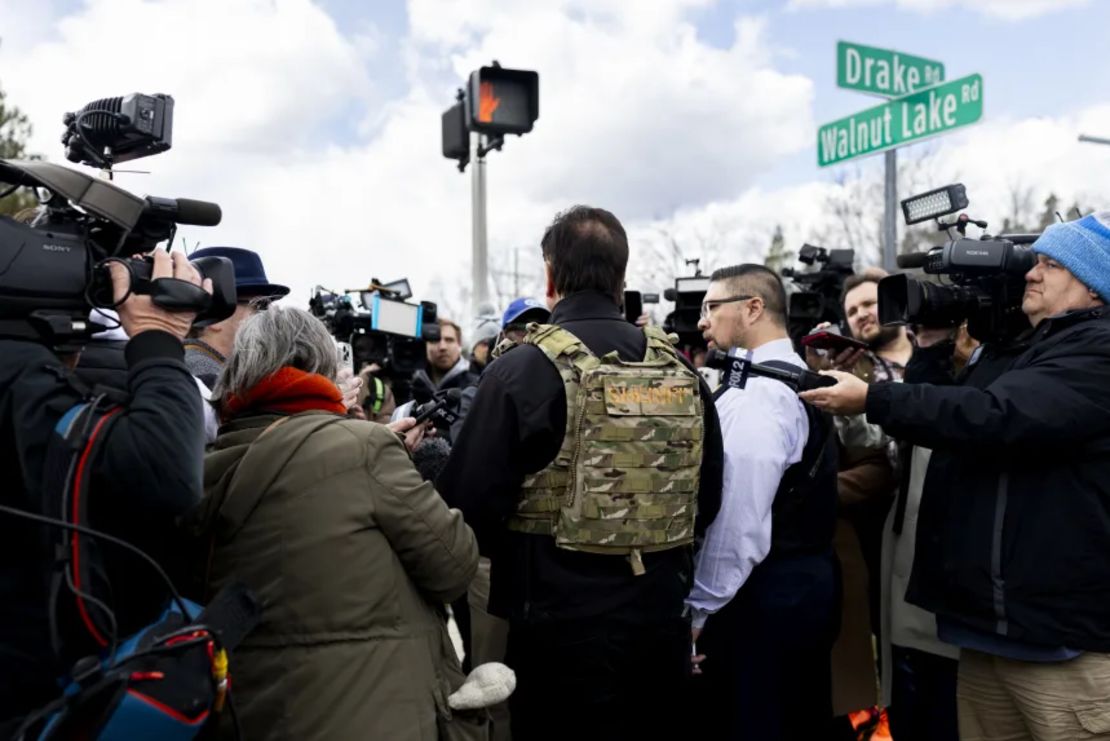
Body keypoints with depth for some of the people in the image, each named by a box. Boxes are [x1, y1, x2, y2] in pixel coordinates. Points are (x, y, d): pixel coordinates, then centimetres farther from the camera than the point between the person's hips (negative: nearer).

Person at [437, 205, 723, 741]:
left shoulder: (524, 369, -14)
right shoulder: (682, 371, 2)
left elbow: (471, 502, -15)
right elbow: (708, 498, 8)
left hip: (564, 618, -5)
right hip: (662, 611, 5)